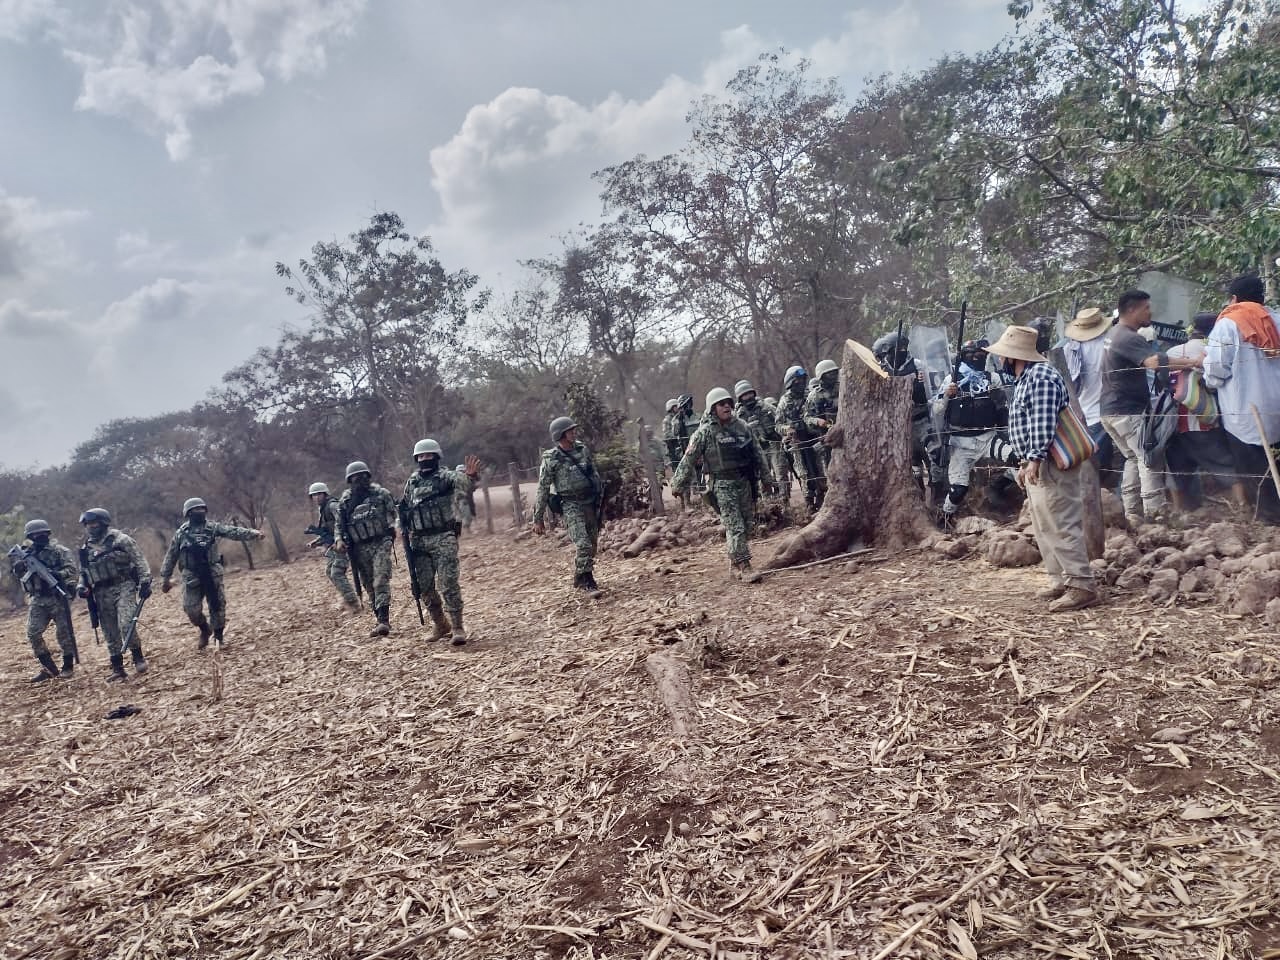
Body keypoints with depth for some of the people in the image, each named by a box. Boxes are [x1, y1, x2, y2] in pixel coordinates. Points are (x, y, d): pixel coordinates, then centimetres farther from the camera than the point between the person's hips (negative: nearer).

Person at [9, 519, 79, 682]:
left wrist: (58, 574, -28)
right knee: (33, 634, -2)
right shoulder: (27, 554, 11)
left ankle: (68, 667, 12)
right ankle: (48, 669, 8)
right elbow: (19, 576, 15)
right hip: (37, 600, 5)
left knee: (64, 632, -1)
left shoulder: (59, 551, -3)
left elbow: (73, 570, -11)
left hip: (58, 597, -5)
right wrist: (17, 568, -6)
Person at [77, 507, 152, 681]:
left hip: (124, 588, -5)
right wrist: (82, 587, 3)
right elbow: (83, 572, 22)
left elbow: (139, 561, -5)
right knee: (110, 634, 6)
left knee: (126, 625, -21)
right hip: (102, 594, 5)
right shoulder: (86, 548, 14)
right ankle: (118, 671, 13)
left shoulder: (120, 539, -2)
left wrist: (145, 581, -14)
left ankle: (138, 657, -1)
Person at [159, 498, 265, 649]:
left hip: (213, 575, 0)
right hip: (192, 578, 0)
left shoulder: (213, 528, 4)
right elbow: (170, 557, 10)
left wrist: (253, 533, -25)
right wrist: (165, 579, 10)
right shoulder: (181, 534, 5)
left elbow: (234, 532, -9)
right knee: (191, 609, 0)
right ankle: (204, 630, 28)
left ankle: (218, 636, 20)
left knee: (217, 606, 2)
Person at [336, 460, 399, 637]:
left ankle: (383, 621, -21)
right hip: (360, 549, 4)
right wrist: (339, 540, -4)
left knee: (381, 581, -16)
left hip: (380, 544, -3)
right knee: (370, 586, 8)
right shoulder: (345, 501, 8)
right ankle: (379, 619, 18)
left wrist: (391, 532, -8)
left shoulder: (381, 494, 2)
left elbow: (393, 514, 6)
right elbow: (339, 524, 13)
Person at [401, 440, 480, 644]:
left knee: (448, 584, -10)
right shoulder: (411, 482, 13)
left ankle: (458, 627, -3)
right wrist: (403, 528, 9)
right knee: (425, 586, 10)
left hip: (443, 538, -6)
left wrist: (471, 476, -47)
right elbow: (404, 508, 23)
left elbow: (463, 483, -25)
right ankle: (440, 624, 25)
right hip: (419, 541, 6)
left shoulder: (446, 477, -3)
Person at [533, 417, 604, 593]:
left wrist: (601, 497, 16)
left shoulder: (583, 449, 5)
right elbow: (542, 489, -6)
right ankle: (588, 582, -5)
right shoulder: (551, 459, -10)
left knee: (591, 544, 10)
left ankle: (580, 579, 26)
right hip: (571, 506, -5)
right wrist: (538, 519, -5)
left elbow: (595, 473, 17)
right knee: (583, 544, -16)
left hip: (591, 503, 6)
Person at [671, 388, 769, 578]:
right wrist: (677, 484, -3)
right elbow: (688, 459, -4)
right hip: (723, 485, -5)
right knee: (735, 526, -10)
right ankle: (743, 565, -7)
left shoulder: (742, 426, 8)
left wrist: (765, 473, 20)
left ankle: (735, 564, 22)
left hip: (745, 482, 5)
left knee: (746, 526, 9)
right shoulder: (705, 432, -6)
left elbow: (757, 452, 18)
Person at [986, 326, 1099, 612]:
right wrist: (1024, 463, 23)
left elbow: (1043, 424, -23)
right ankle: (1060, 582, 18)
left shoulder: (1041, 376, -14)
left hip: (1048, 465, -11)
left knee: (1062, 526, -10)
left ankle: (1082, 586, -7)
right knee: (1044, 528, 13)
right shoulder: (1024, 378, 19)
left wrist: (1034, 459, -27)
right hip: (1035, 465, 11)